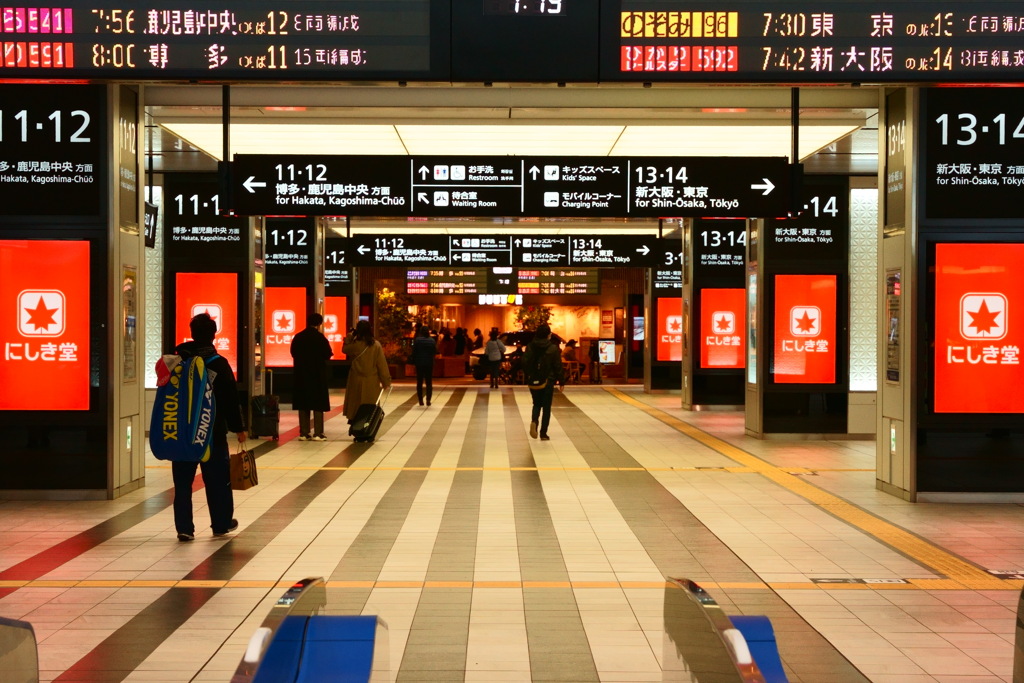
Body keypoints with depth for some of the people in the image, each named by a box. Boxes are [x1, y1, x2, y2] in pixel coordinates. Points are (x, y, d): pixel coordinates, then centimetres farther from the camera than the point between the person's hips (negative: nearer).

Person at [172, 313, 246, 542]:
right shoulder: (219, 364, -9)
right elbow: (231, 399, -8)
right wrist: (239, 428, 1)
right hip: (213, 431, -3)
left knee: (183, 481, 6)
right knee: (217, 480, 10)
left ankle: (184, 528, 3)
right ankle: (221, 523, 19)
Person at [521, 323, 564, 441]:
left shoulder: (530, 346, -1)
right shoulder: (553, 348, -9)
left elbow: (525, 363, -4)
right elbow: (558, 366, -7)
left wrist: (528, 376, 7)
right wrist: (560, 381, 1)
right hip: (548, 381, -2)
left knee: (537, 404, 19)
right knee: (546, 407, 7)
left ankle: (534, 421, -11)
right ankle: (543, 434, 6)